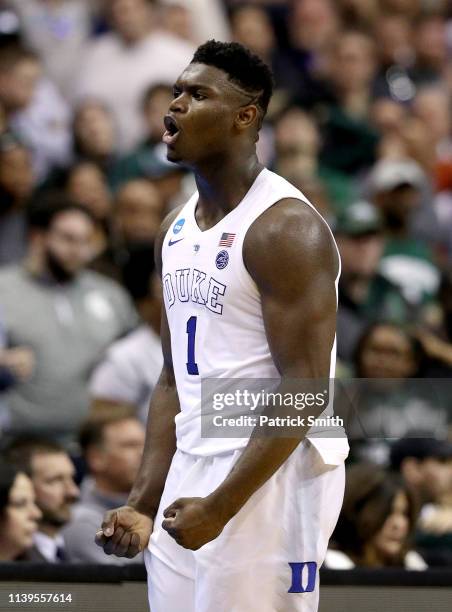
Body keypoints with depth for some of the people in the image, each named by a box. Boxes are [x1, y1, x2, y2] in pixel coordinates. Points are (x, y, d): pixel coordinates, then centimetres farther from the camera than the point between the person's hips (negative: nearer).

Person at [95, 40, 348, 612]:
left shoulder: (286, 227, -14)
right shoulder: (176, 228, 12)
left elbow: (305, 392, -18)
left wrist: (221, 505, -20)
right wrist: (144, 502, 8)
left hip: (270, 474, -8)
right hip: (192, 469, 8)